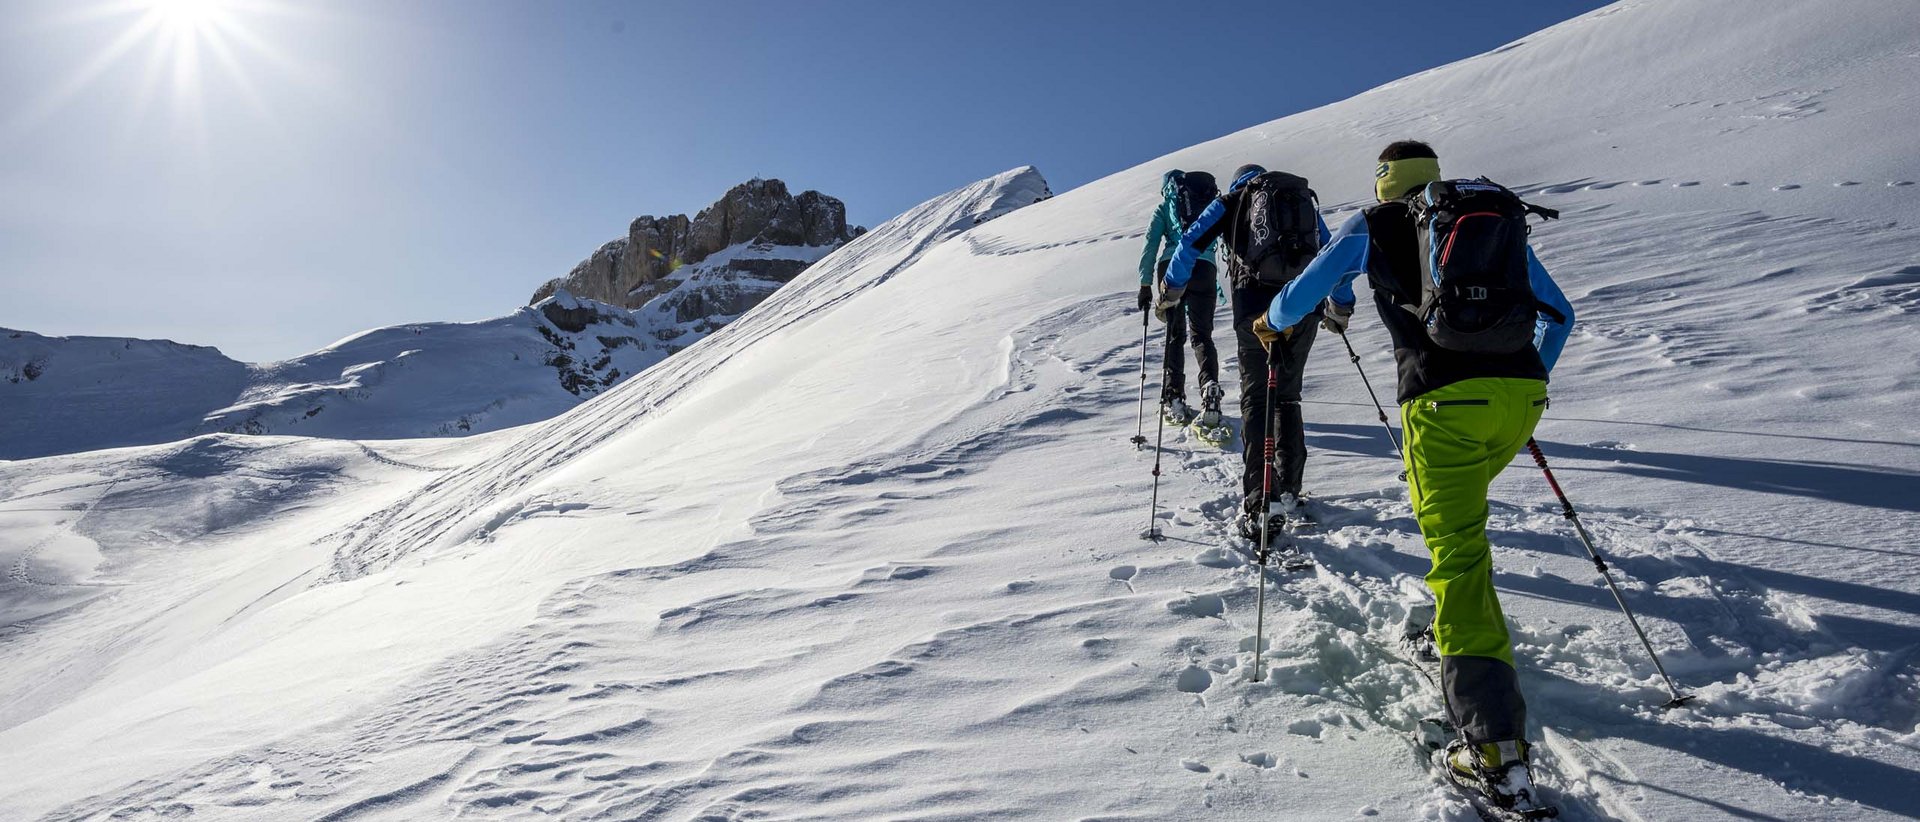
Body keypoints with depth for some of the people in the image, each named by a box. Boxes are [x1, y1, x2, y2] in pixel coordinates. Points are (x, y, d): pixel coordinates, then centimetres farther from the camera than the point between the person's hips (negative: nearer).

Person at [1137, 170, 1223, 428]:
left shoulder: (1164, 207, 16)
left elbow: (1151, 245, 6)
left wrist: (1145, 285, 5)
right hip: (1204, 268, 1)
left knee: (1175, 335, 8)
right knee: (1202, 334, 3)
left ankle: (1173, 399, -1)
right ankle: (1210, 387, -22)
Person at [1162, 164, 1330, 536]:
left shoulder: (1231, 200, 14)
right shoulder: (1305, 197, 24)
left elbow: (1191, 243, 4)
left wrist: (1171, 289, 16)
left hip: (1254, 305, -3)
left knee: (1256, 401, -1)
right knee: (1288, 397, 16)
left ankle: (1258, 506, -10)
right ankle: (1288, 491, 20)